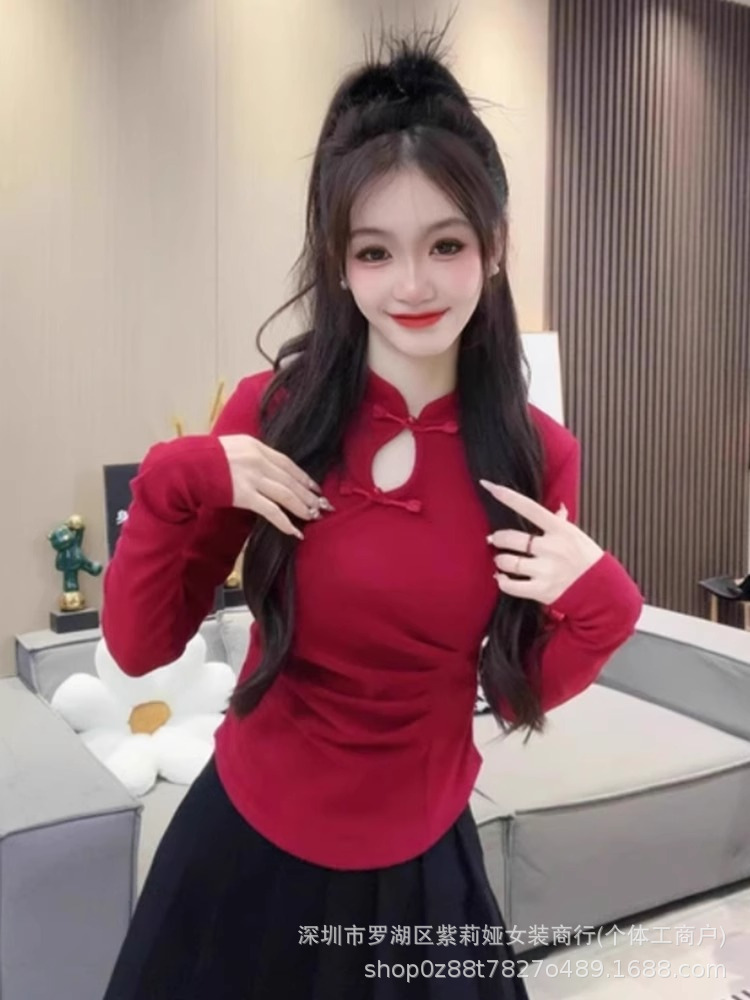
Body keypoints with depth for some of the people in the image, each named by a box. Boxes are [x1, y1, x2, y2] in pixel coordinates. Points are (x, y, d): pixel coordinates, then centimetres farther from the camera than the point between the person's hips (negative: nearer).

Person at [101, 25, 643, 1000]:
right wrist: (174, 480, -23)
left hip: (421, 867, 1)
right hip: (244, 845, 0)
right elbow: (139, 646, -9)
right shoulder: (272, 412, -14)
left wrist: (601, 607, -19)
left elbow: (525, 695, -1)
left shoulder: (540, 456, -11)